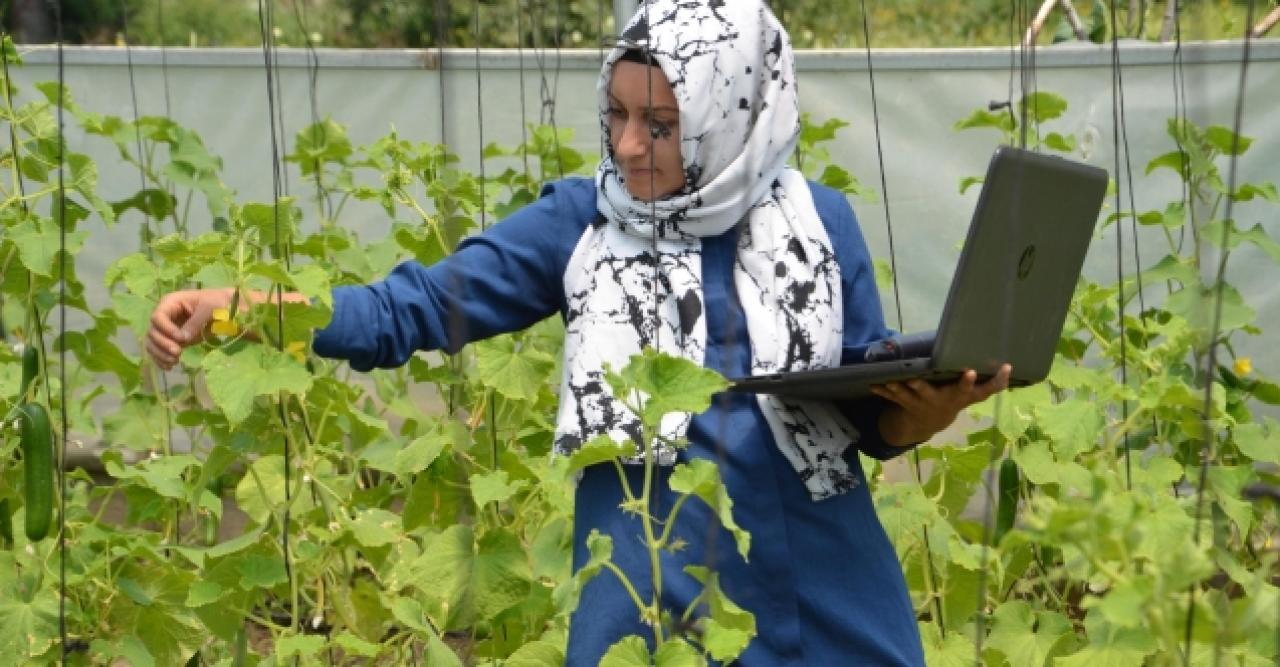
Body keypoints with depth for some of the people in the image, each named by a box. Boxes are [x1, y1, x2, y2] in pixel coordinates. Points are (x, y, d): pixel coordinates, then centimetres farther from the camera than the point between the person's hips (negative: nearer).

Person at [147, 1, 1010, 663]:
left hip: (825, 595, 1)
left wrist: (933, 403, -16)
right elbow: (420, 307, -3)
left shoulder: (818, 221, 1)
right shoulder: (580, 221, -1)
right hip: (654, 595, -1)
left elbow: (874, 416, 7)